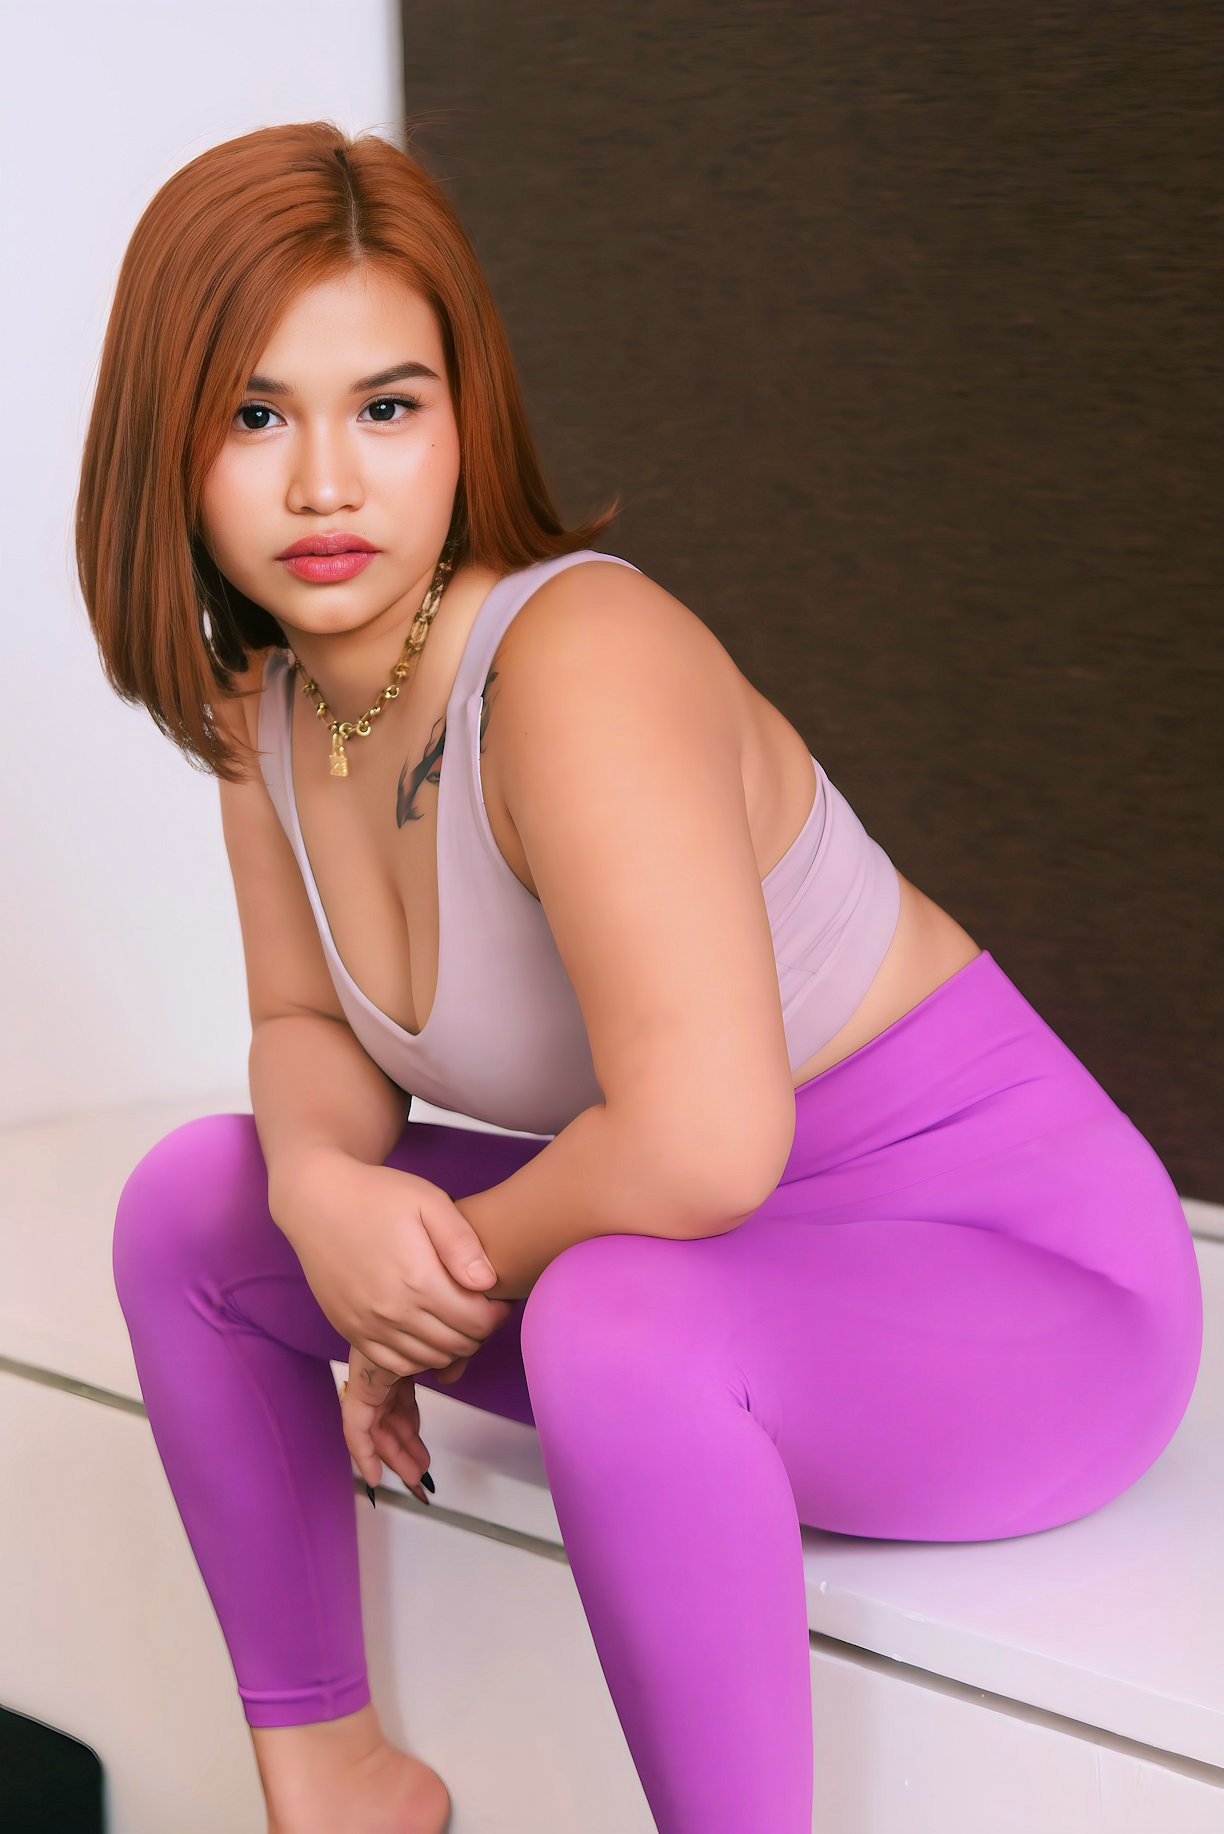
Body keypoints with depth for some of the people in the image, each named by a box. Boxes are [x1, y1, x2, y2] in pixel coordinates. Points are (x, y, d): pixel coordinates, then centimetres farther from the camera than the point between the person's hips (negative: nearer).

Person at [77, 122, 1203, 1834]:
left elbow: (701, 1143, -37)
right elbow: (311, 1025, 10)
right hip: (715, 1247, 8)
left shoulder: (579, 658, -28)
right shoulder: (264, 696, -2)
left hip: (1026, 1293, -8)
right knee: (194, 1201, 5)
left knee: (621, 1324, -38)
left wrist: (462, 1269, -17)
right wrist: (322, 1180, -13)